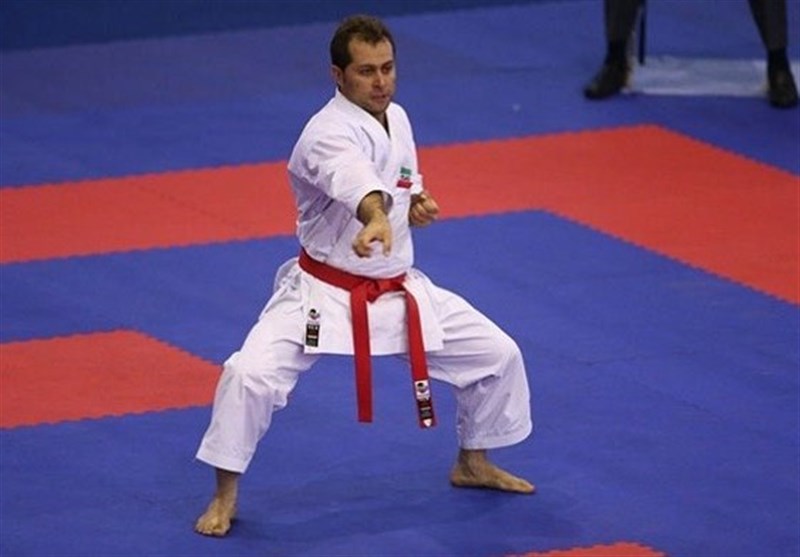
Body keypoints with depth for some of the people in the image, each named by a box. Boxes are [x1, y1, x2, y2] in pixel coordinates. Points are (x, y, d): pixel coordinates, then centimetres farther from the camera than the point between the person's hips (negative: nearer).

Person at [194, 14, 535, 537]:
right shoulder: (329, 135, -25)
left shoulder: (397, 118, 2)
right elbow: (355, 180, -49)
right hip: (323, 292, -7)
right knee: (250, 375, -26)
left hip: (398, 290, 7)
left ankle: (474, 463, 33)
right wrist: (377, 219, -71)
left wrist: (417, 203, -5)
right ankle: (226, 497, -6)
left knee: (498, 354, 8)